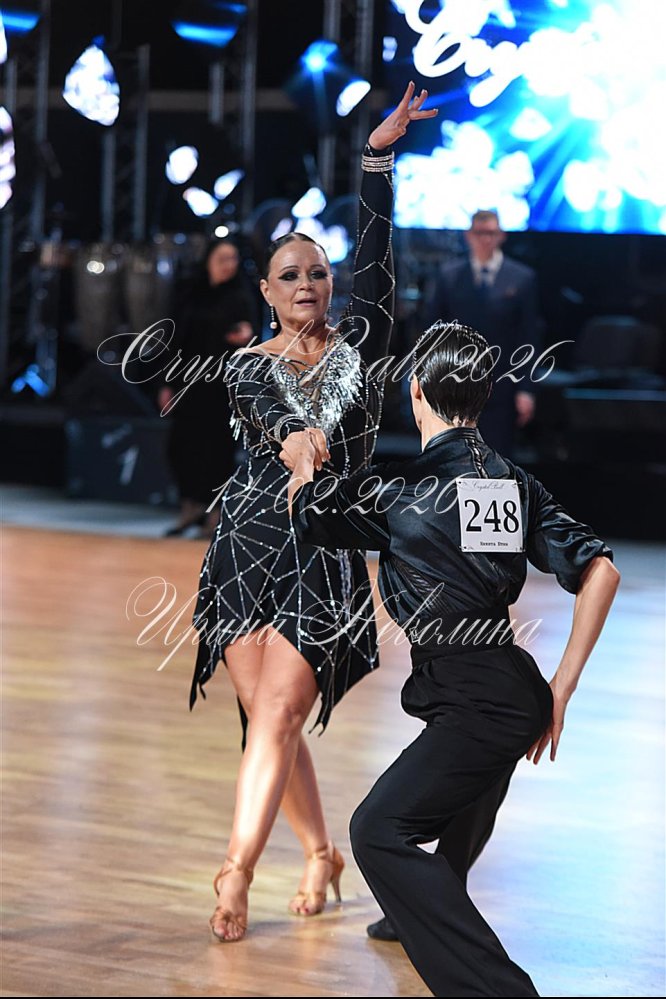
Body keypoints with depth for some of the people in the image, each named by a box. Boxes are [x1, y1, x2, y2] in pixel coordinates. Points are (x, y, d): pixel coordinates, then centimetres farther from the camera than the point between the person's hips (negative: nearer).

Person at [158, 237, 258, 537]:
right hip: (190, 380, 4)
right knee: (181, 443, 0)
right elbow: (179, 338, 12)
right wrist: (169, 383, 8)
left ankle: (215, 512, 6)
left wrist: (246, 336, -33)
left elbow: (250, 329, -8)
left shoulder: (240, 296, -1)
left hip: (223, 382, -4)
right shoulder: (192, 294, 9)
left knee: (218, 446, -3)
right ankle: (191, 508, 12)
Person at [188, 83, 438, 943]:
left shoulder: (359, 343, 8)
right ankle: (320, 855, 22)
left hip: (325, 556, -1)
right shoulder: (247, 366, 6)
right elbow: (267, 414, -16)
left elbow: (375, 256, -2)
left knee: (277, 713, -13)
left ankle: (236, 874, -16)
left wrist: (378, 158, -8)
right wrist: (296, 438, -40)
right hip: (248, 547, 2)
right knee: (270, 717, 3)